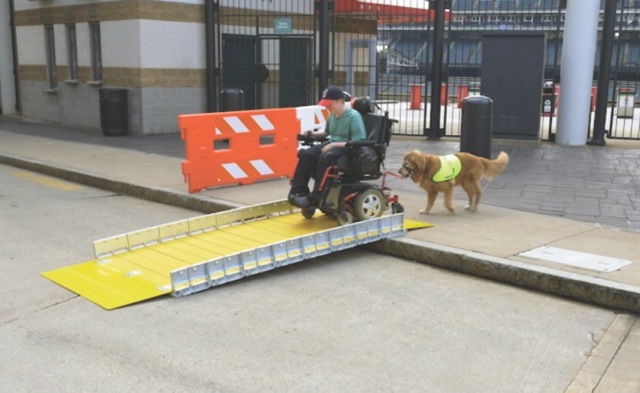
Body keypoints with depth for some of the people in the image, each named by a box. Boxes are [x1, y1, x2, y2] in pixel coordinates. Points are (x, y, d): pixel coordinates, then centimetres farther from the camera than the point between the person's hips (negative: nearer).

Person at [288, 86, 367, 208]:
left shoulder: (353, 116, -16)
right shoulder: (332, 115, 7)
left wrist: (334, 144, -23)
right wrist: (313, 134, 5)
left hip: (348, 149, -7)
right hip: (332, 145, 7)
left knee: (324, 157, -35)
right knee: (305, 154, -15)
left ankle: (315, 197, -27)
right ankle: (299, 191, -14)